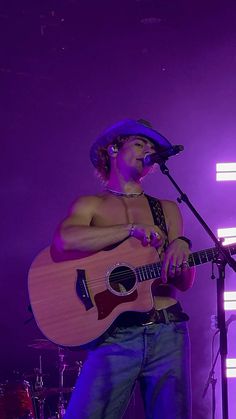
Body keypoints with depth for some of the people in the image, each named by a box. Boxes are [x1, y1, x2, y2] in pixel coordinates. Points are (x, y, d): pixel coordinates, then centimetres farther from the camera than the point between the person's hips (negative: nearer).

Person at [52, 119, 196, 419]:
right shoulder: (90, 205, 10)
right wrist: (132, 230, -14)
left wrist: (181, 247, -10)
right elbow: (64, 239, -14)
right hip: (114, 333, -3)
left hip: (168, 334, 3)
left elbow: (184, 284, 12)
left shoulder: (167, 210, 18)